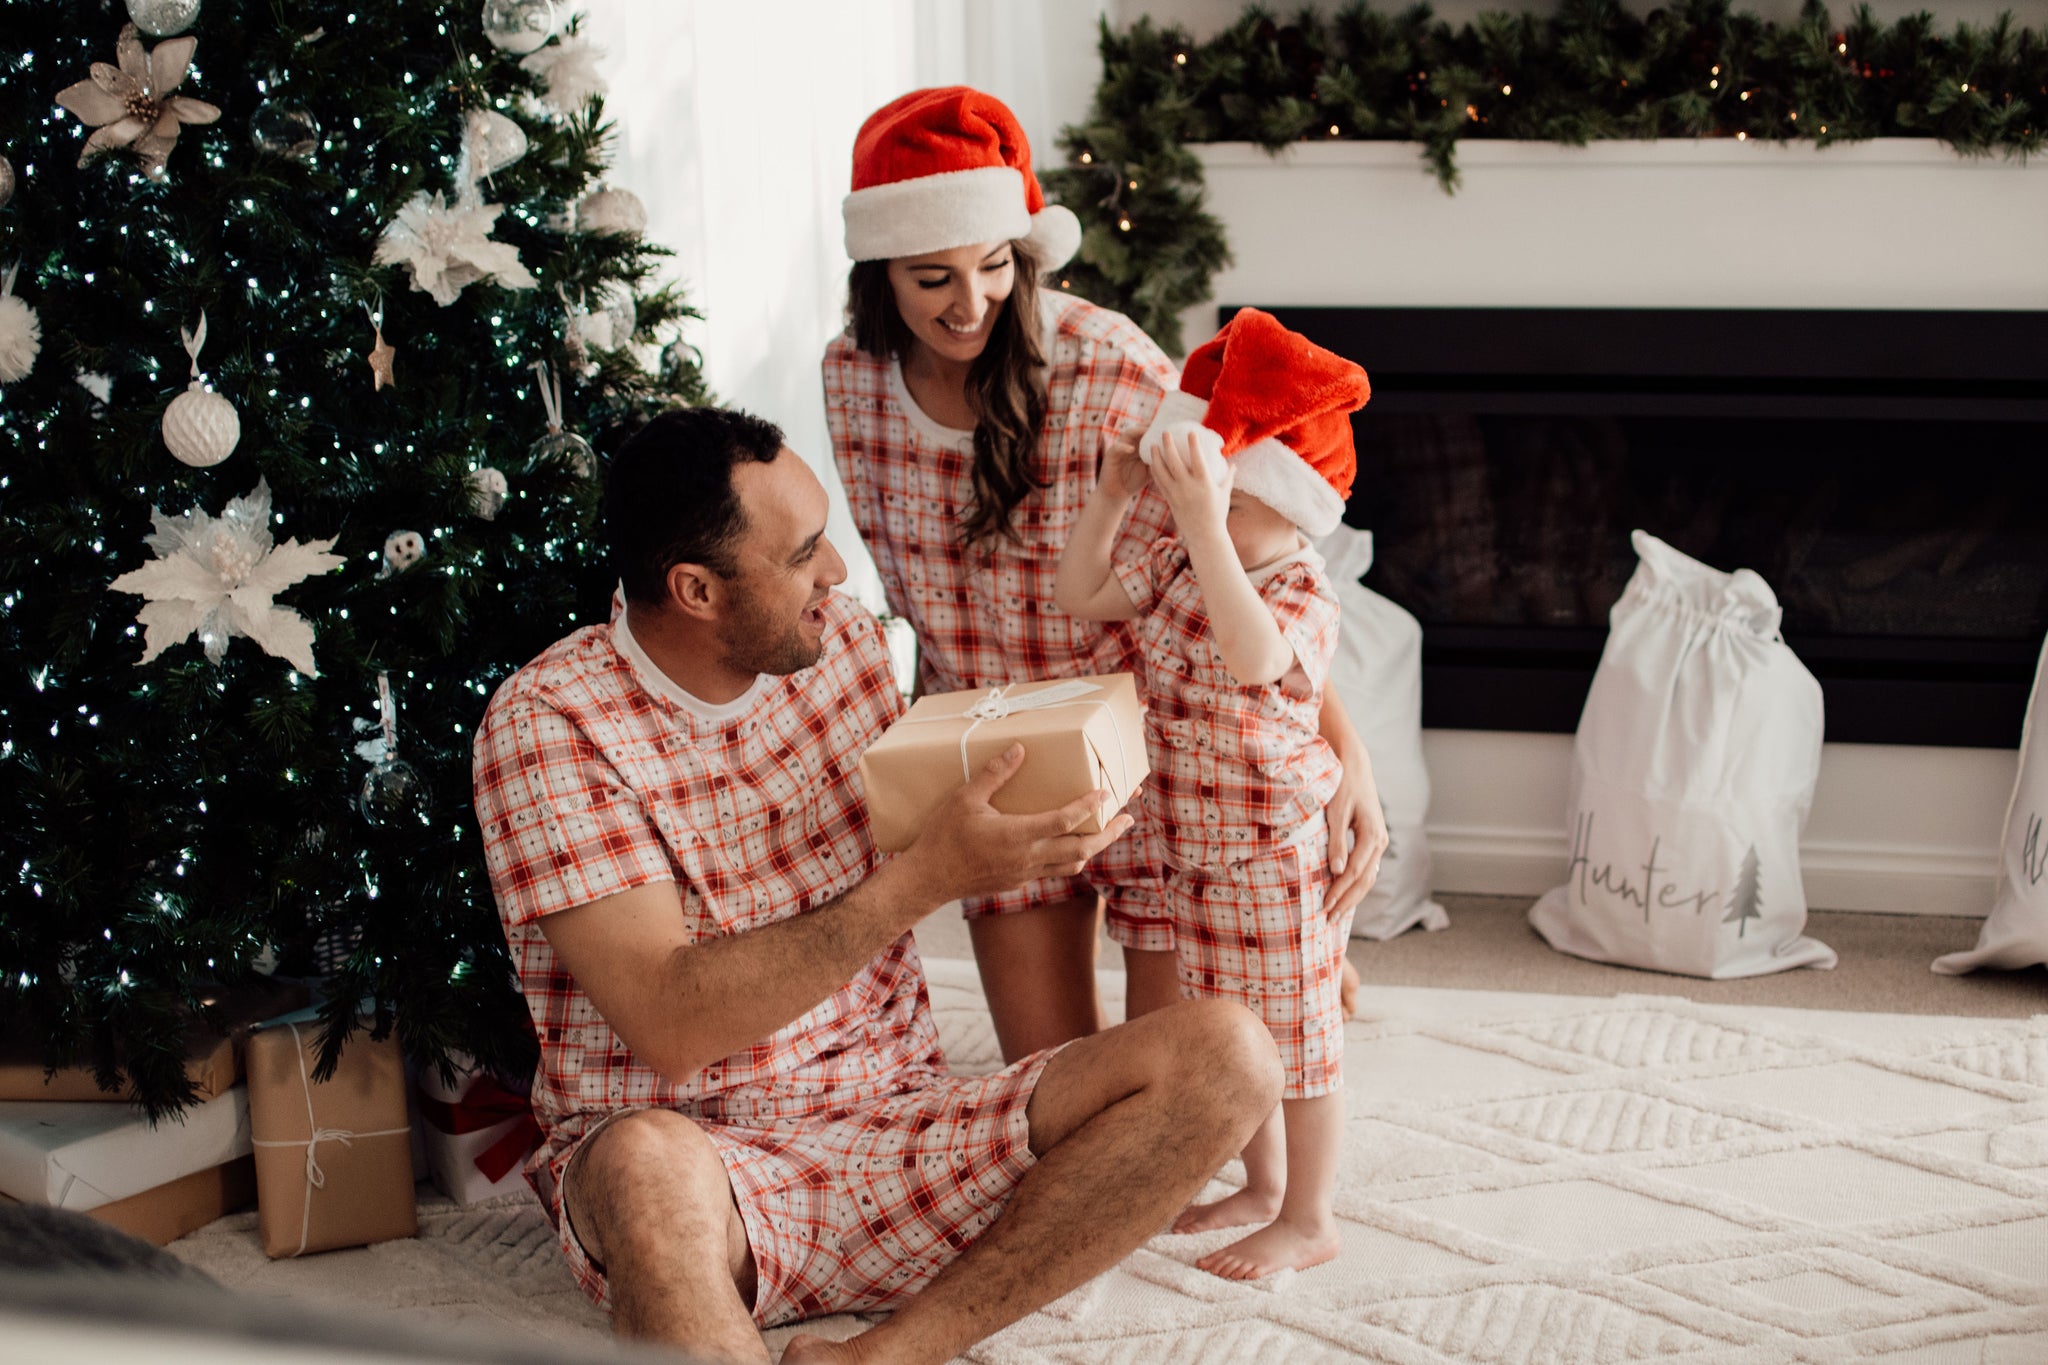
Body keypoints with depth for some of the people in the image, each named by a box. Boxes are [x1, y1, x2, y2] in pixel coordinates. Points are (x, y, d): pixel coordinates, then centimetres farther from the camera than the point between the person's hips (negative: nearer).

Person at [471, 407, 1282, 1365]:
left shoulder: (844, 645, 7)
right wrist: (929, 876, -24)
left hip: (900, 1131, 6)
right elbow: (669, 1022, -21)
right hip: (701, 1146, -6)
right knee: (649, 1167, -43)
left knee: (1225, 1058, -17)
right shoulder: (548, 724, -12)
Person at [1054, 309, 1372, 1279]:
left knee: (1292, 1033, 4)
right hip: (1192, 851, 8)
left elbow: (1254, 655, -44)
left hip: (1276, 854, -8)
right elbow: (1081, 595, 11)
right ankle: (1264, 1186, 36)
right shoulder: (1174, 567, 1)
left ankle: (1310, 1220, 16)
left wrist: (1204, 525, -50)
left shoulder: (1302, 595, -23)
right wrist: (1113, 497, 0)